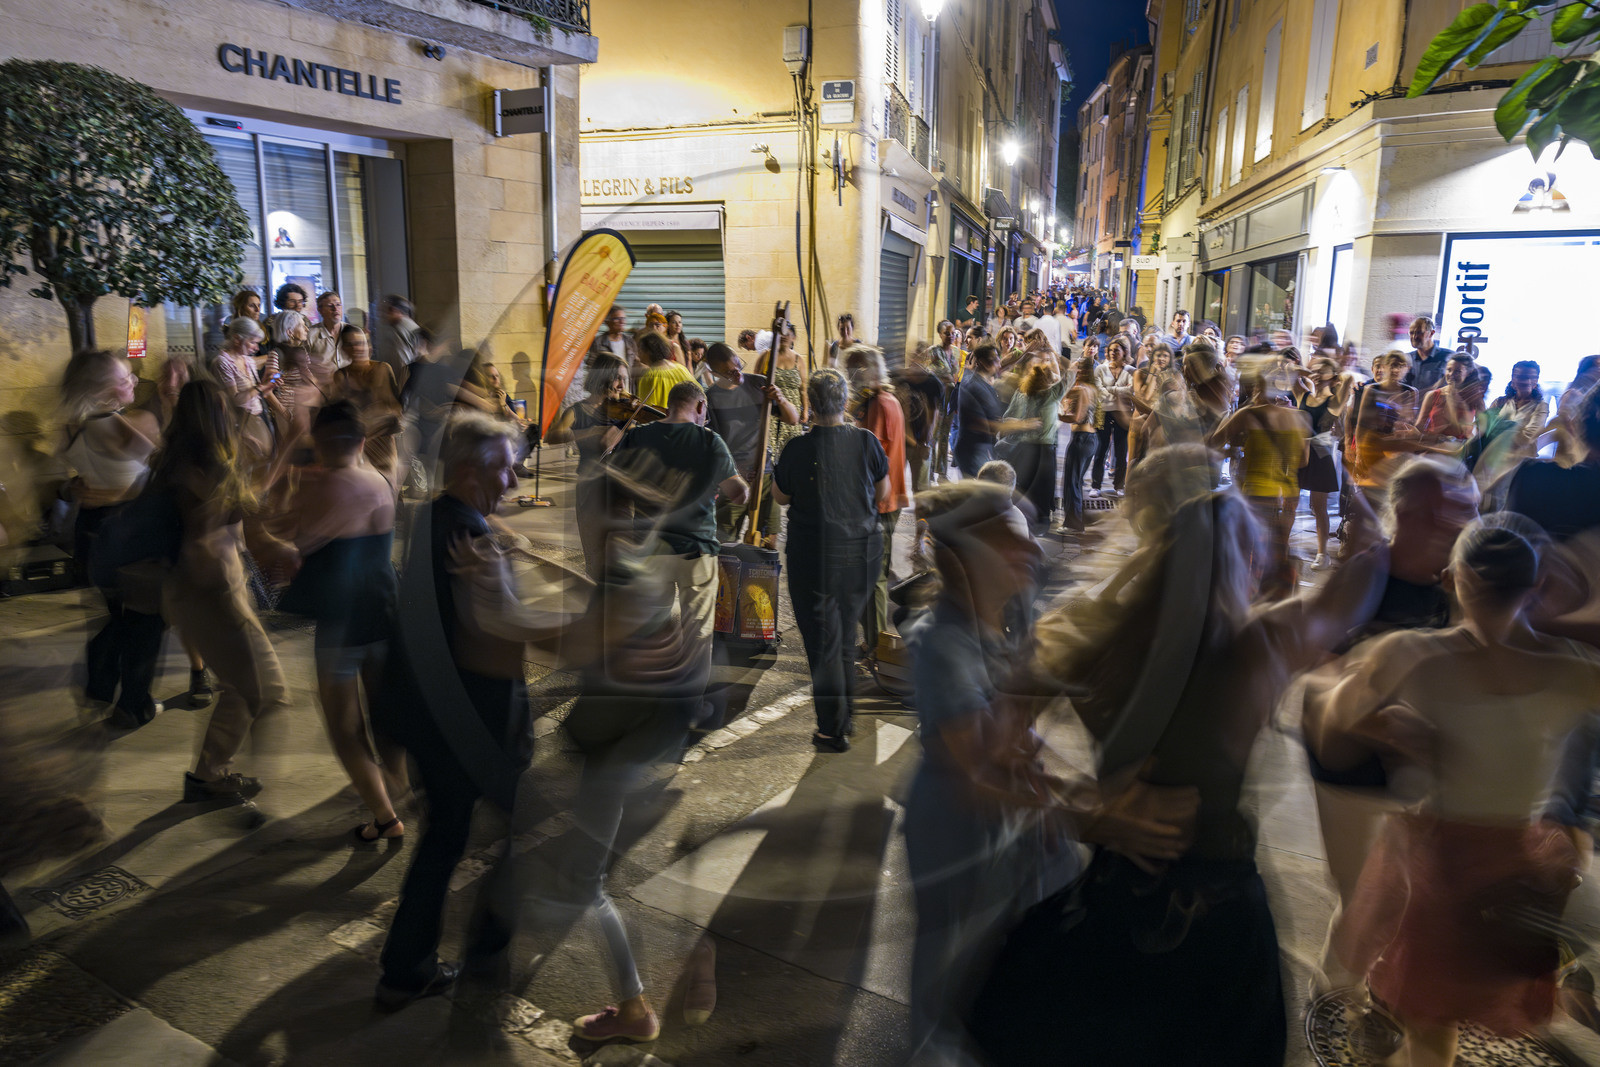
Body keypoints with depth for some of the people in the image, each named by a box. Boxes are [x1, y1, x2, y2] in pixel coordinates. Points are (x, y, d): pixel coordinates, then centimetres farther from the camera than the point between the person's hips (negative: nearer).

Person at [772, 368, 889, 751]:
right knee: (845, 633, 21)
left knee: (823, 639, 8)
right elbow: (883, 494, 4)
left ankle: (833, 731, 14)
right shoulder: (867, 442, -9)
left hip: (814, 556, -3)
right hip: (863, 551, 3)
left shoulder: (797, 449, -16)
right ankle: (846, 716, 33)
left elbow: (780, 497, 0)